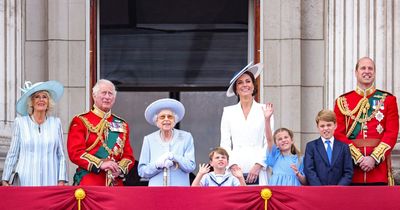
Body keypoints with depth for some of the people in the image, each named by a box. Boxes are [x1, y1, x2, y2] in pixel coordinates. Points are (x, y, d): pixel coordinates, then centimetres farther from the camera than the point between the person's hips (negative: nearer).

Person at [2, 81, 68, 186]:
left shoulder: (56, 123, 9)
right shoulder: (20, 122, 5)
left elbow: (61, 156, 9)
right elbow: (12, 155, 7)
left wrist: (61, 181, 0)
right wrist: (5, 180, 2)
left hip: (50, 180, 1)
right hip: (27, 181, -1)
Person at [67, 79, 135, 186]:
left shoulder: (122, 125, 17)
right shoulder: (80, 122, 4)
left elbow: (128, 155, 13)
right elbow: (75, 152, -7)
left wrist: (120, 169, -8)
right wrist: (100, 164, -17)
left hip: (116, 183, 4)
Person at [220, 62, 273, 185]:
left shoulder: (264, 110, 8)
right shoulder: (228, 112, 13)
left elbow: (269, 142, 3)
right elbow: (225, 144, 9)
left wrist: (258, 165, -8)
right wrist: (233, 165, -5)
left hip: (257, 171, -1)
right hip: (235, 170, 1)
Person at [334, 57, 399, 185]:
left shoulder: (388, 100, 7)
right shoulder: (342, 101, 8)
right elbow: (339, 134, 1)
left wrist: (374, 158, -12)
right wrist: (358, 158, -10)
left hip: (379, 164, 0)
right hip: (352, 167, 0)